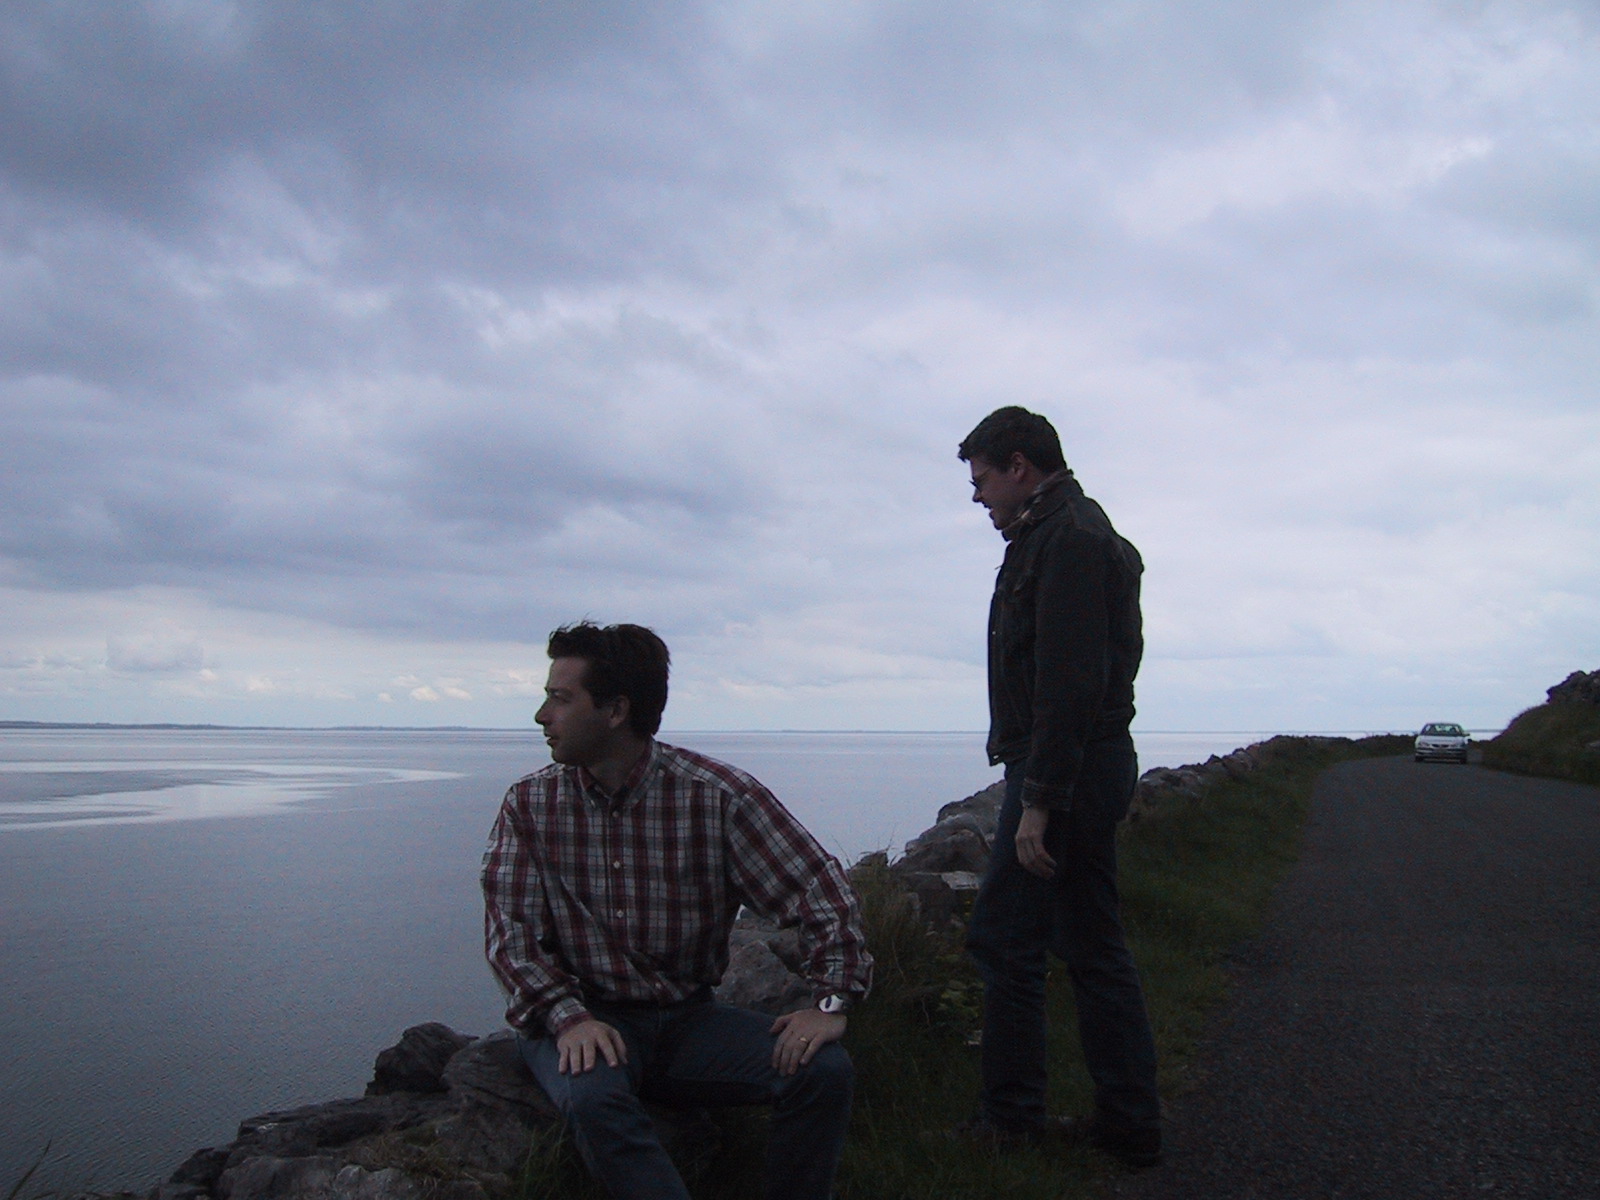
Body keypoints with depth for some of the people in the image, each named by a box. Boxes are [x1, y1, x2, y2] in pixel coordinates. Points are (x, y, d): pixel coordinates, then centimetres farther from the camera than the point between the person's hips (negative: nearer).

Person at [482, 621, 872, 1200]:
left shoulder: (718, 794, -8)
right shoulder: (529, 804, 0)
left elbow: (824, 891, -7)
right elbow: (509, 930, -5)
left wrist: (831, 1001, -18)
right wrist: (568, 1017, -21)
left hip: (688, 1019, 1)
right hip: (581, 1019, 0)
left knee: (822, 1068, -21)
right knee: (593, 1098, -35)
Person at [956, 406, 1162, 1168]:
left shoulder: (1065, 539, -14)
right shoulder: (1077, 533, 19)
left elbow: (1068, 683, -22)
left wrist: (1039, 801, -22)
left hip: (1062, 770, -11)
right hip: (1095, 769, 11)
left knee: (1004, 937, -2)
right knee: (1092, 946, 12)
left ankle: (1012, 1117, 9)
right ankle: (1128, 1125, 19)